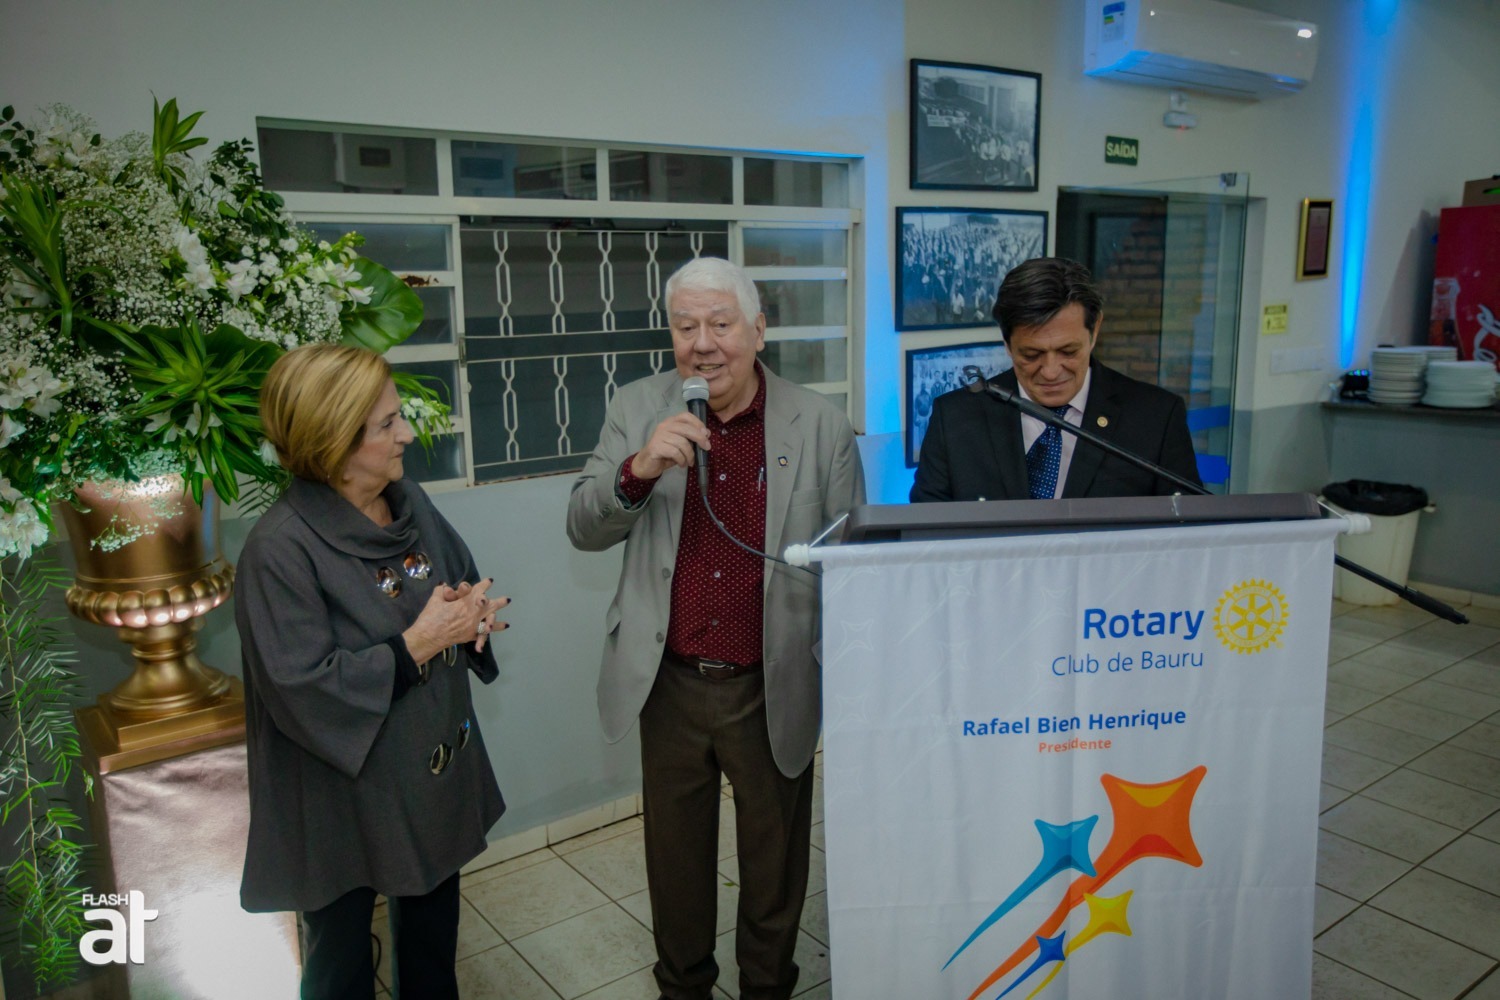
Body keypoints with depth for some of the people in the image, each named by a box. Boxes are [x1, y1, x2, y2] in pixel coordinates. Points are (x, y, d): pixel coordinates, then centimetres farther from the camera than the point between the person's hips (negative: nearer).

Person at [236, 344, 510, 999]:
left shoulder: (409, 503, -1)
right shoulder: (281, 547, -24)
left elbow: (465, 579, 12)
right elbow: (304, 687, -26)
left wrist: (471, 609, -11)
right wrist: (418, 643, -25)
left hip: (437, 773, 6)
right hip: (343, 799, -6)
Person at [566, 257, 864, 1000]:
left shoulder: (821, 425, -7)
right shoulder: (637, 409, -3)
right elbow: (584, 529, -6)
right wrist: (637, 469, -27)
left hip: (774, 691, -1)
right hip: (669, 685, 1)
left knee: (775, 858, 19)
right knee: (676, 855, 20)